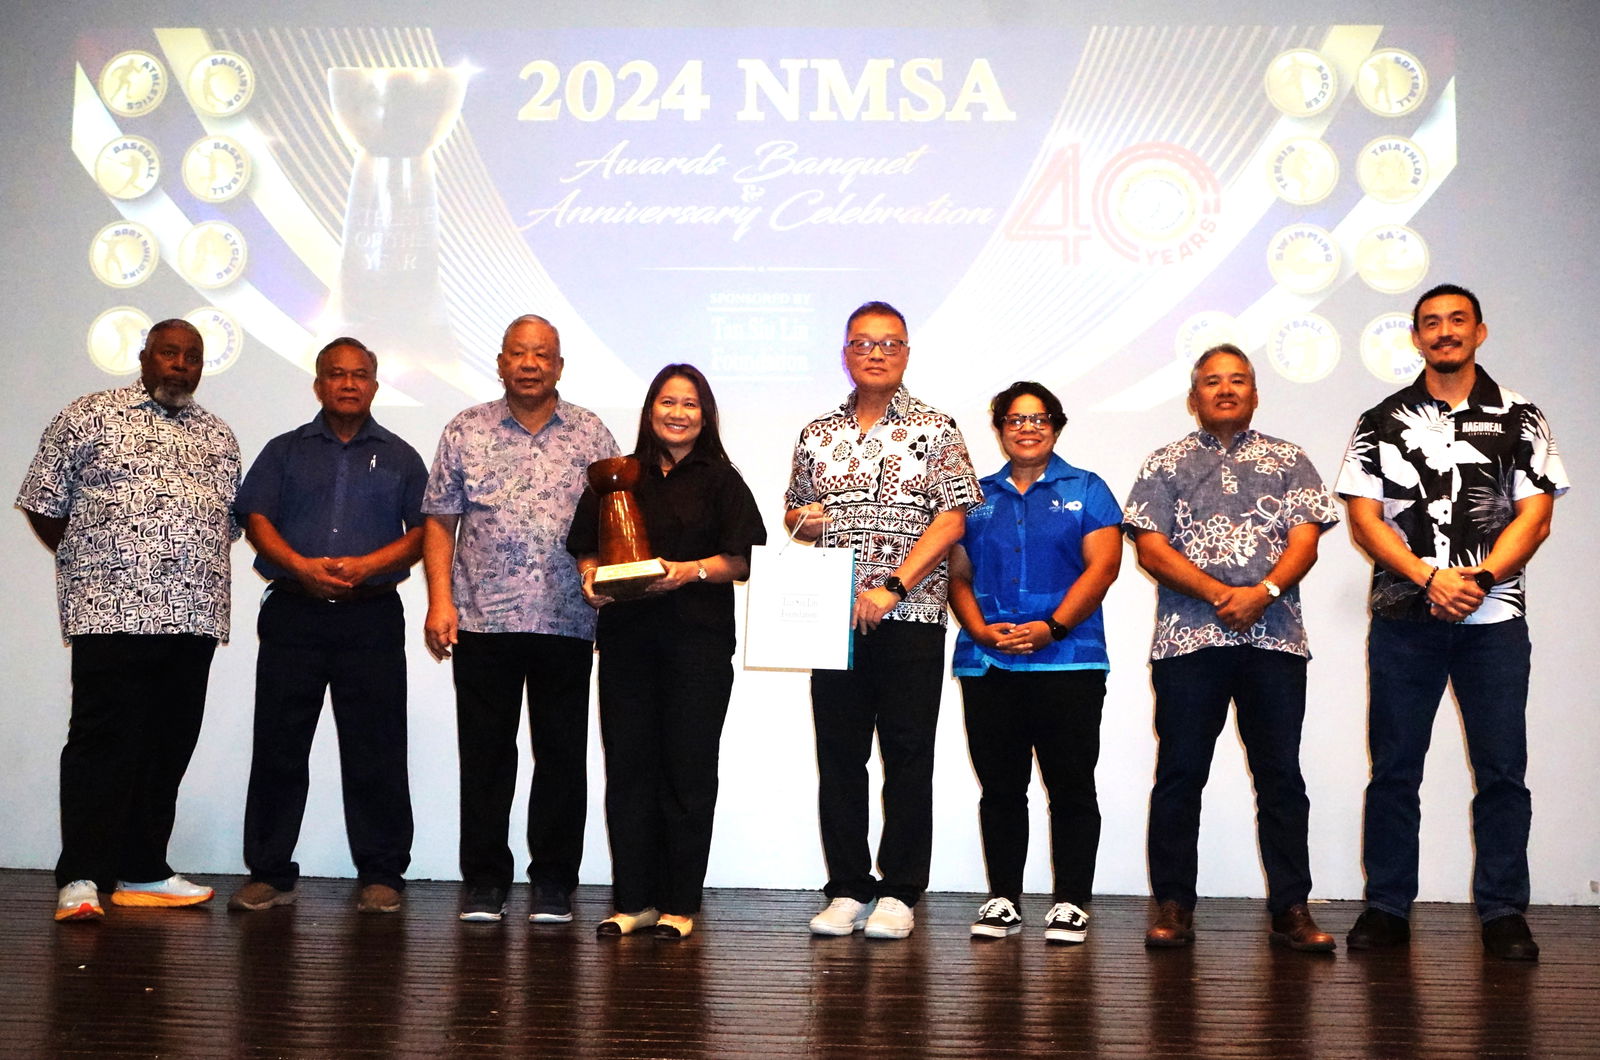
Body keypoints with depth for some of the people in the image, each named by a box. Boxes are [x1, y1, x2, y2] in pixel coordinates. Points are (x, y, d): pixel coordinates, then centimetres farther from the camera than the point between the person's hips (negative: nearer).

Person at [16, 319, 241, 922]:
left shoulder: (218, 437, 18)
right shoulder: (91, 417, 4)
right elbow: (42, 506, 4)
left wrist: (196, 570, 10)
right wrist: (90, 563, 4)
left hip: (194, 616, 5)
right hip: (113, 613, -5)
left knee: (169, 748, 8)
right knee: (103, 743, -7)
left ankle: (143, 872, 16)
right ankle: (81, 880, -3)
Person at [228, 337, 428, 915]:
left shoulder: (400, 457, 13)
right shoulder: (285, 451, 15)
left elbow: (422, 533, 5)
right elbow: (256, 520, 4)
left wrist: (367, 565, -12)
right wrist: (301, 566, -13)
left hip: (371, 614, -1)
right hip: (293, 612, 1)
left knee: (375, 751, 0)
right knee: (279, 745, 2)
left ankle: (381, 875, 7)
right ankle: (270, 873, 11)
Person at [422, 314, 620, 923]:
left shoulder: (591, 434, 8)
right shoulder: (466, 432, 8)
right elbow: (440, 522, 7)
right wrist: (439, 599, -3)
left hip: (568, 623, 0)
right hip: (483, 621, 0)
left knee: (562, 757, 4)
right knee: (485, 757, 5)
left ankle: (553, 884, 14)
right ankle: (484, 883, 16)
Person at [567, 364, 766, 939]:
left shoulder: (720, 480, 6)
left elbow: (743, 558, -2)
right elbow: (587, 550, 15)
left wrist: (691, 571, -17)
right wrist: (592, 579, -6)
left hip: (697, 638, -3)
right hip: (626, 637, 3)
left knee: (688, 768, -1)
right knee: (628, 766, 2)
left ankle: (680, 903, 6)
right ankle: (632, 899, 10)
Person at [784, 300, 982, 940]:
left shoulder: (934, 430, 3)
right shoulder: (817, 435, 14)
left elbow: (952, 518, -6)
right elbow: (793, 515, 23)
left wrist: (892, 587, -14)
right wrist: (803, 520, -3)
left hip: (910, 616, -3)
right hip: (833, 617, 4)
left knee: (908, 758, 0)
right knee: (839, 756, 5)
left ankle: (899, 893, 8)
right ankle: (847, 891, 15)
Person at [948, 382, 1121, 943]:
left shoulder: (1086, 490, 8)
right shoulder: (977, 496, 16)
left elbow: (1102, 565, -3)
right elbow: (957, 574, 12)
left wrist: (1053, 627, -14)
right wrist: (981, 630, -6)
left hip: (1068, 661, -3)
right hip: (986, 665, 3)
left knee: (1071, 786, -2)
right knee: (1000, 787, 6)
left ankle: (1071, 902, 6)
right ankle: (1003, 899, 14)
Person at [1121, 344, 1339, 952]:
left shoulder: (1288, 461, 15)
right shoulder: (1166, 464, 11)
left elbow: (1305, 539, 4)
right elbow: (1150, 547, 0)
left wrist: (1263, 592, -14)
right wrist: (1220, 594, -11)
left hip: (1274, 636, 1)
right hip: (1188, 640, -1)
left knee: (1280, 776, 1)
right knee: (1180, 776, 1)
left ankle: (1291, 909, 8)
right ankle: (1173, 908, 8)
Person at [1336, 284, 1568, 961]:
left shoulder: (1519, 418, 9)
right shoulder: (1381, 422, 9)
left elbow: (1535, 517, 1)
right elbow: (1364, 518, 1)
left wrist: (1478, 579, -14)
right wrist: (1430, 578, -13)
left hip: (1494, 616, 0)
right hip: (1402, 618, 0)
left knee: (1502, 770, 1)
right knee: (1393, 769, 4)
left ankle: (1503, 913, 10)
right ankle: (1386, 908, 12)